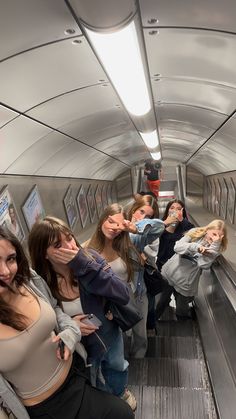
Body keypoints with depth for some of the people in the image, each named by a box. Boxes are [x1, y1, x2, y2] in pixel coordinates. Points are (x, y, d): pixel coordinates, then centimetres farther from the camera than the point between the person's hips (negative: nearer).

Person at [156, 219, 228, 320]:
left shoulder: (216, 248, -6)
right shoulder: (195, 233, -5)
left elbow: (204, 264, -23)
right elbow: (177, 247, -18)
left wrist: (215, 244, -25)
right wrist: (196, 247, -33)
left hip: (186, 283, -1)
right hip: (169, 273, 1)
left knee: (182, 311, 16)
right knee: (161, 302, 20)